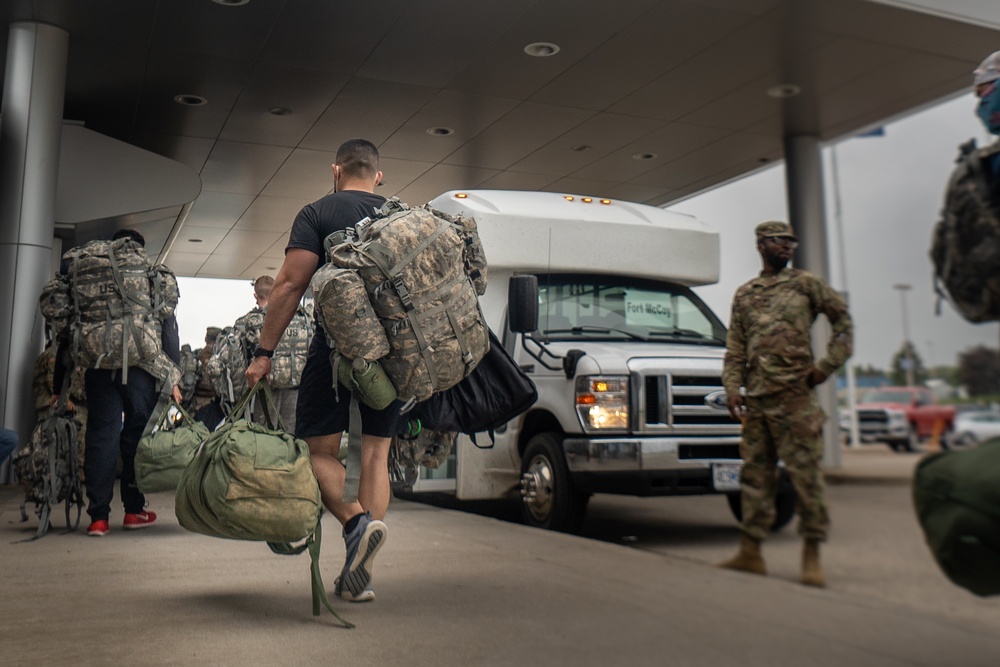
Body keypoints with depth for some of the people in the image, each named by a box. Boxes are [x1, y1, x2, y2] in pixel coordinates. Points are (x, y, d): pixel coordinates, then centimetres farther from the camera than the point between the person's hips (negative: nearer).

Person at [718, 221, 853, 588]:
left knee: (805, 473, -3)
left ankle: (811, 556, 6)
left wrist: (827, 365, -1)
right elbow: (735, 348, 14)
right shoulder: (744, 294, 15)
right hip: (755, 398, 4)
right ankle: (750, 552, 13)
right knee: (755, 473, 7)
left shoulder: (806, 284, 6)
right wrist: (732, 387, 2)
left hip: (795, 396, -4)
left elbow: (844, 320, 7)